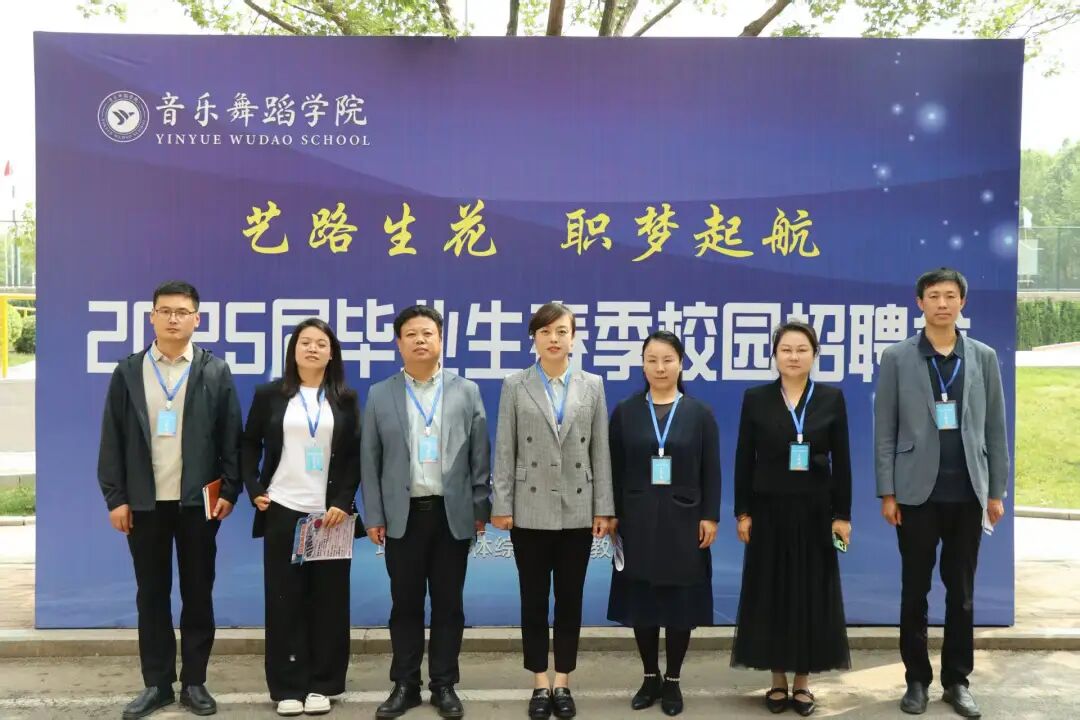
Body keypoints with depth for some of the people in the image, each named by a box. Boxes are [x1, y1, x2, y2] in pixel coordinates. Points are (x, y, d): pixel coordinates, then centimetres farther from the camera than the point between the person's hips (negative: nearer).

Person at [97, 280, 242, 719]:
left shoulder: (216, 371, 2)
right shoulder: (128, 371, 5)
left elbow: (231, 437, 0)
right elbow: (112, 439, 3)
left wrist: (229, 491, -6)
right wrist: (114, 497, -3)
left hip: (198, 501, -1)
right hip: (144, 502, 1)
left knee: (198, 595, 7)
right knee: (151, 596, 9)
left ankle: (194, 682, 18)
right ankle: (157, 683, 20)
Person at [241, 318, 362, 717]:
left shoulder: (346, 399, 5)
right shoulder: (270, 394, 5)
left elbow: (356, 455, 2)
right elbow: (249, 444, 10)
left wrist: (343, 502, -8)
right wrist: (254, 490, -2)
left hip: (330, 513, 0)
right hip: (282, 510, 0)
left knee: (328, 599, 3)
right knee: (284, 598, 3)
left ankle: (322, 684, 12)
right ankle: (287, 686, 11)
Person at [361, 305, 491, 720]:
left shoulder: (466, 391, 4)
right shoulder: (379, 395, 5)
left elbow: (480, 455, 4)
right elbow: (370, 460, 4)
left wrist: (481, 509, 0)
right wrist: (373, 516, 0)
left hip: (452, 514, 0)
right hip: (403, 515, 0)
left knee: (448, 604, 7)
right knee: (405, 604, 7)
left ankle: (444, 685, 18)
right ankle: (405, 685, 19)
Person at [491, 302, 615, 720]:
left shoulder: (592, 385, 5)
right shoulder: (515, 386, 1)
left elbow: (600, 450, 4)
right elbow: (504, 450, 0)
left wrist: (603, 508, 0)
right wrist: (501, 505, -6)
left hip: (577, 511, 1)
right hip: (530, 511, -1)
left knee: (570, 600, 7)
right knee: (534, 600, 6)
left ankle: (563, 685, 18)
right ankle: (540, 686, 17)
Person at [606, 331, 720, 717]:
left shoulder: (700, 413, 1)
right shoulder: (625, 412, 3)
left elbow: (711, 471, 1)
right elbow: (614, 469, 3)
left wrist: (710, 517, -5)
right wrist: (611, 514, -2)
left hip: (683, 521, -1)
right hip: (638, 521, 1)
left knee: (680, 603, 5)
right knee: (641, 602, 7)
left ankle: (672, 681, 20)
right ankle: (650, 677, 23)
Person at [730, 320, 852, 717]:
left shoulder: (832, 398, 1)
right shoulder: (756, 398, 0)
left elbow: (841, 460, 1)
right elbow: (744, 459, 1)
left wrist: (842, 514, -3)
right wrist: (742, 512, -4)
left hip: (814, 511, 0)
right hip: (769, 510, 0)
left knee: (812, 592, 5)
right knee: (770, 592, 5)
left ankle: (802, 681, 18)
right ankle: (778, 680, 18)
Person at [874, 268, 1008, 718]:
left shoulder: (983, 357, 6)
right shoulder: (897, 358, 0)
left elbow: (995, 429, 7)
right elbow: (884, 430, -2)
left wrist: (997, 491, 4)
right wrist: (887, 492, -6)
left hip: (968, 493, 2)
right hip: (918, 492, -1)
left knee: (962, 592, 9)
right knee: (915, 590, 7)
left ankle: (957, 680, 21)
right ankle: (917, 680, 19)